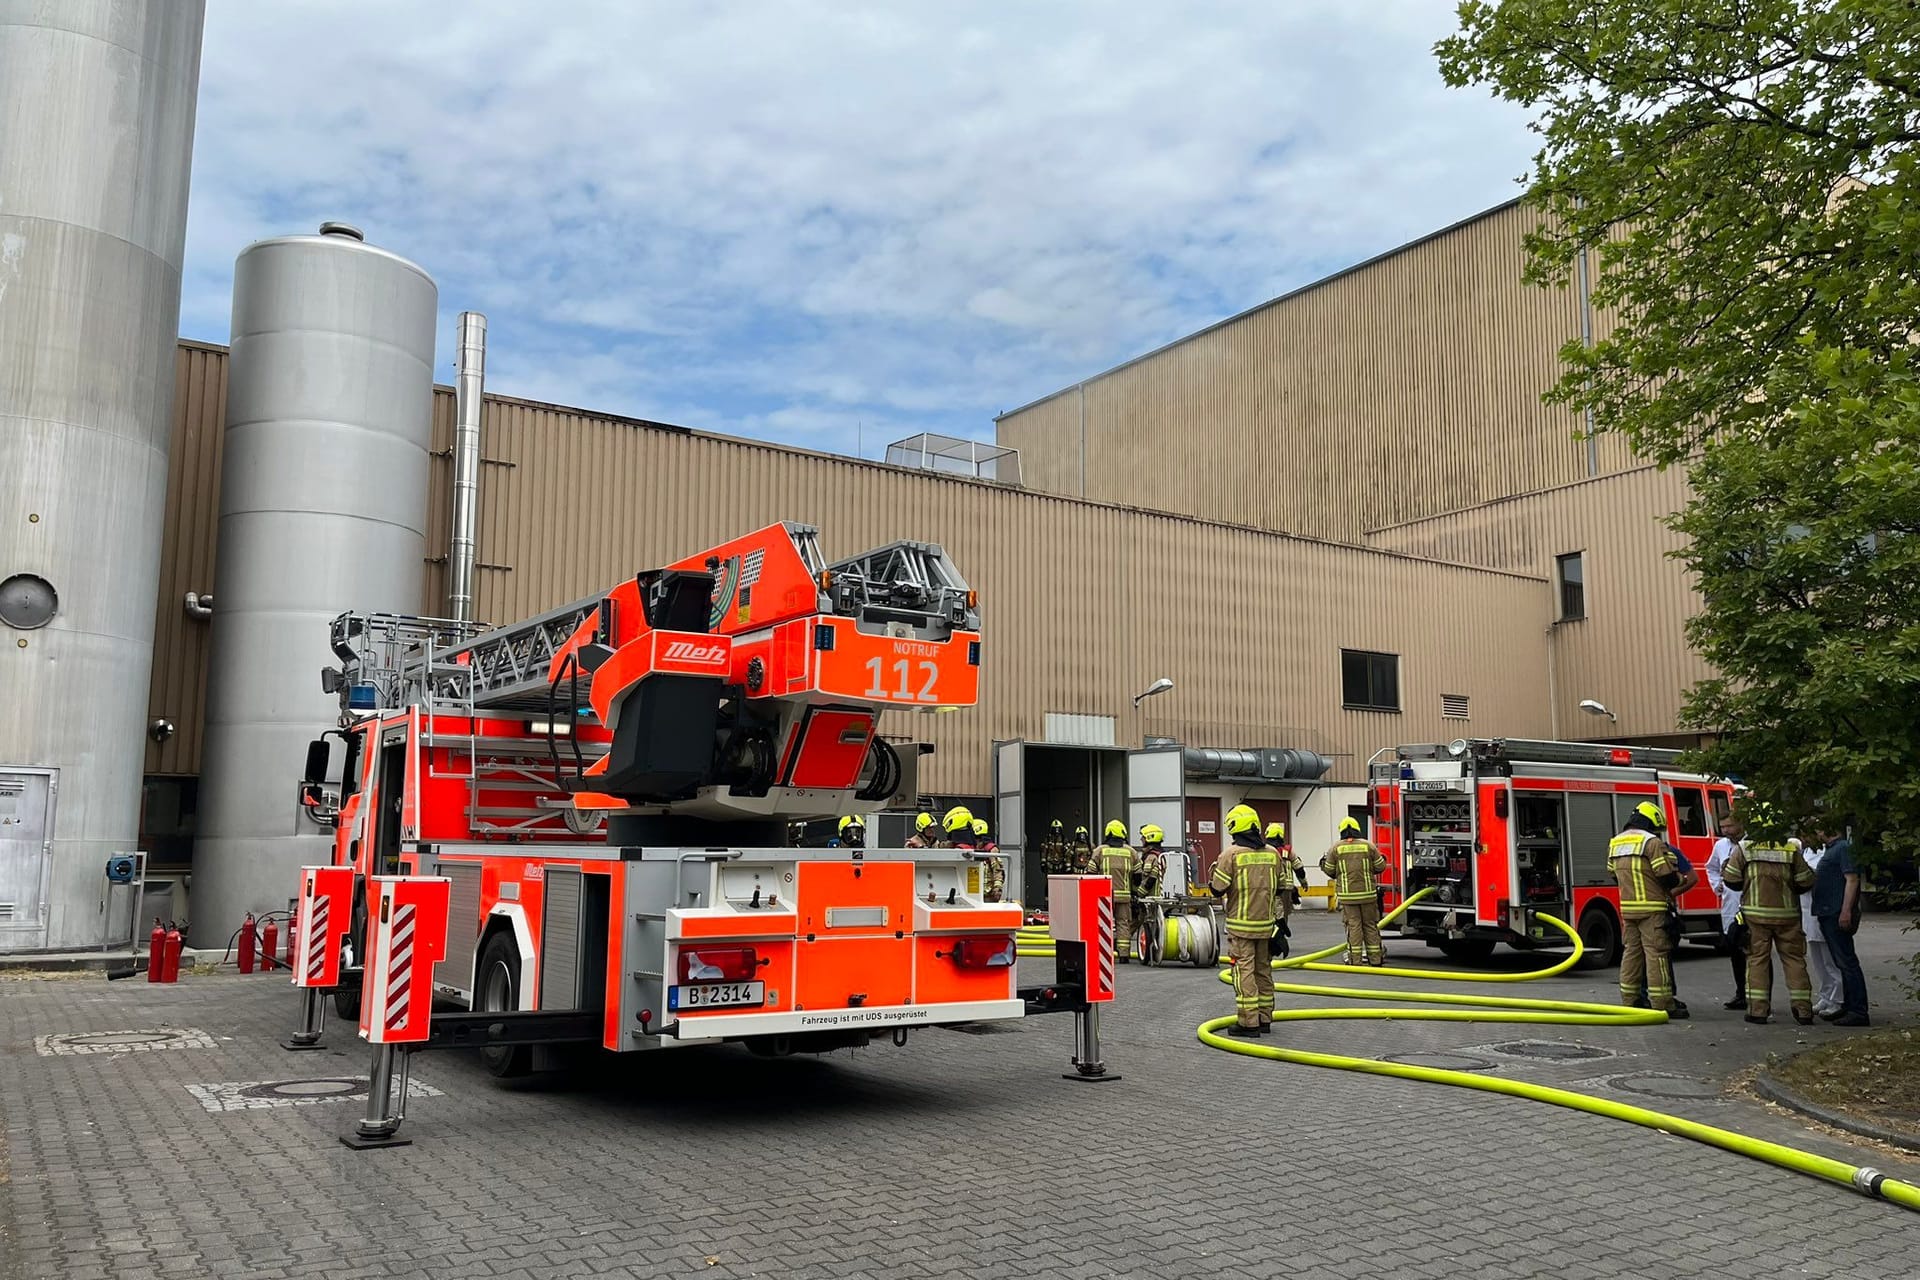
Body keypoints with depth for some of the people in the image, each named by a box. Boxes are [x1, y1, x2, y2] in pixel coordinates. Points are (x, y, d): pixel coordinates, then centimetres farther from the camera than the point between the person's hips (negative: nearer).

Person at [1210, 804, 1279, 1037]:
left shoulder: (1231, 854, -12)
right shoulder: (1272, 854, 5)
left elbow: (1218, 889, -10)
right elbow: (1279, 888, 13)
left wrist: (1212, 880, 10)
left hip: (1240, 925, -5)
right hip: (1265, 922, 5)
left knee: (1244, 971, -3)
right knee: (1263, 969, 14)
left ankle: (1248, 1022, -5)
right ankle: (1264, 1018, 21)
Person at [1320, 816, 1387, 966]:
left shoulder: (1336, 848, -1)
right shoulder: (1368, 845, 0)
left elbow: (1330, 871, 3)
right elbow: (1380, 867, 4)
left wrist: (1323, 863, 24)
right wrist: (1382, 859, 25)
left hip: (1347, 894, -1)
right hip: (1368, 893, 1)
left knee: (1353, 926, 1)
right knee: (1370, 925, 9)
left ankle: (1355, 959, -1)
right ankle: (1375, 958, 11)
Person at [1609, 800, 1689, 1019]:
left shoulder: (1615, 843, 13)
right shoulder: (1652, 842, -11)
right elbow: (1667, 876, -15)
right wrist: (1677, 880, 6)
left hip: (1627, 908, 7)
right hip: (1652, 909, -7)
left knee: (1631, 951, 13)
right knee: (1656, 953, -5)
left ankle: (1630, 1000, 17)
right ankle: (1662, 1004, -5)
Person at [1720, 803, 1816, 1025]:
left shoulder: (1744, 849, -6)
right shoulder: (1790, 850, -2)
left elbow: (1732, 879, -4)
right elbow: (1806, 882, 3)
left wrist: (1724, 868, 17)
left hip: (1755, 914, -1)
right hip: (1787, 913, 1)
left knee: (1757, 959, 4)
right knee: (1794, 959, 9)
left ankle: (1758, 1009, 1)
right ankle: (1803, 1009, 8)